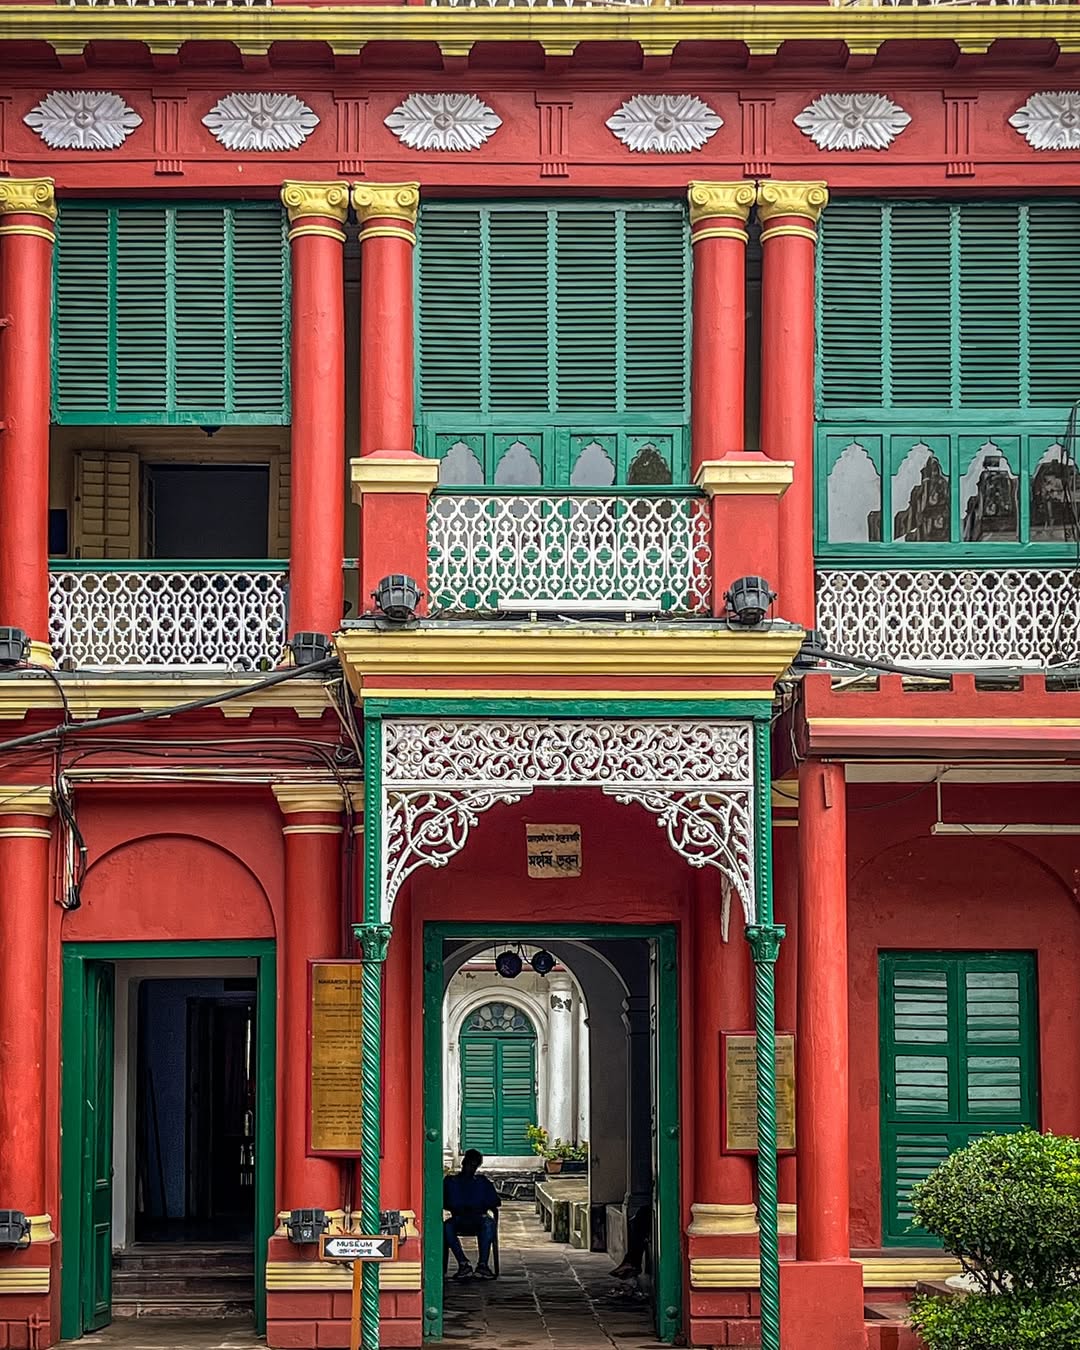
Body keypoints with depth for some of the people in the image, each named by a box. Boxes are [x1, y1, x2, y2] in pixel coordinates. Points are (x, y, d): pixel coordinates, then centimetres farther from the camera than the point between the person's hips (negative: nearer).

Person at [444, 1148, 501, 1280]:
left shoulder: (482, 1182, 22)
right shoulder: (450, 1181, 20)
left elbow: (493, 1203, 11)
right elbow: (443, 1203, 8)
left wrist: (477, 1210, -6)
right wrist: (456, 1210, -10)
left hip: (478, 1219, 0)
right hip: (458, 1220, 0)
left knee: (488, 1223, -37)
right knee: (446, 1226, -36)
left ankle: (482, 1264, -41)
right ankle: (463, 1263, -39)